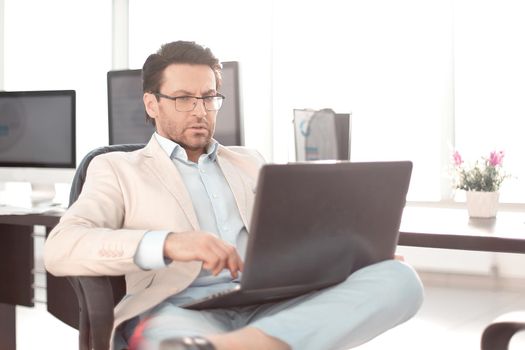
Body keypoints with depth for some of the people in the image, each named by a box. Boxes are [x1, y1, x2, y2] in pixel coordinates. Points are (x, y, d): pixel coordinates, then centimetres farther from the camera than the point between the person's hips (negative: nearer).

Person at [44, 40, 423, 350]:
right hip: (178, 312, -6)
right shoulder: (117, 169, 15)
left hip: (268, 307, 7)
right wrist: (167, 244, -21)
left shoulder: (248, 162, 30)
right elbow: (60, 249, -2)